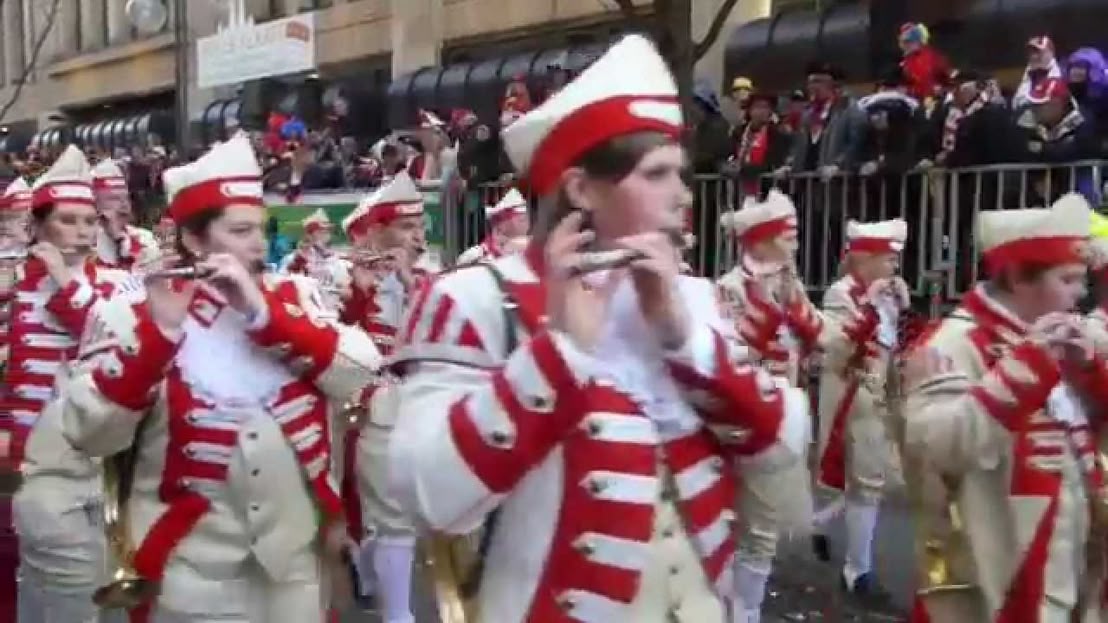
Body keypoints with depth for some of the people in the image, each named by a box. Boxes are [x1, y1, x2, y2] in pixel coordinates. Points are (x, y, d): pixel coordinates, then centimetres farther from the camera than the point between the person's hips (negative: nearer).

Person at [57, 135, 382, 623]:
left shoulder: (294, 297, 2)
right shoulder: (150, 315, -5)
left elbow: (361, 372, -13)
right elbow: (88, 434, -15)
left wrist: (263, 312, -21)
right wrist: (159, 330, -25)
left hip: (299, 555, 3)